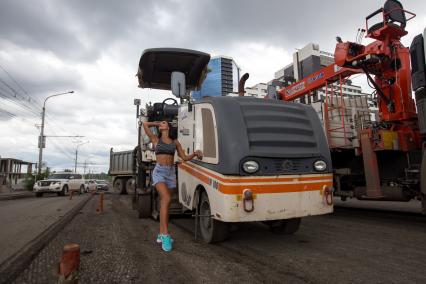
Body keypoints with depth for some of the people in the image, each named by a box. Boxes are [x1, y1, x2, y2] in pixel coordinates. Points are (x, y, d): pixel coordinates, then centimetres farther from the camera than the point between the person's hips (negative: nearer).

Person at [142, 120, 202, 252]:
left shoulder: (175, 142, 13)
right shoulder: (155, 139, 9)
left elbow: (185, 158, 11)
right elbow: (145, 124, 7)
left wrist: (195, 153, -5)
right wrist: (157, 123, 20)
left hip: (171, 173, 3)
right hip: (159, 171, -3)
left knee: (164, 203, 5)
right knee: (167, 199, -24)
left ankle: (161, 235, 14)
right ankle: (166, 235, -23)